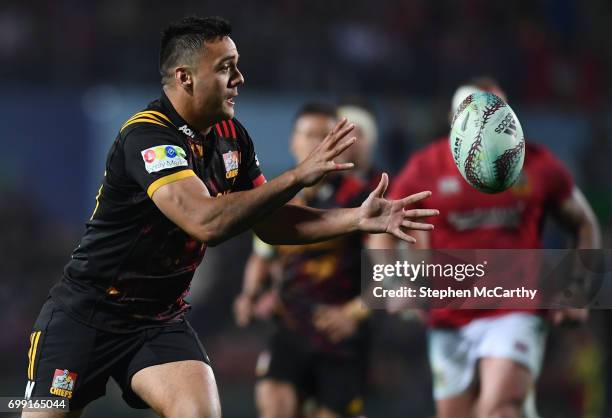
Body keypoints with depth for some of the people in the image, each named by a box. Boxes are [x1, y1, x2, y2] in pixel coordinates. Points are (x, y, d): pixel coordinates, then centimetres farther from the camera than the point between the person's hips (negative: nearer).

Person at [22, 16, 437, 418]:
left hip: (161, 320, 6)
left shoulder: (231, 136, 1)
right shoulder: (148, 136, -24)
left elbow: (268, 222, 8)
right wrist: (298, 176, -35)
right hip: (87, 313, -6)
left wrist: (359, 219, -5)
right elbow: (206, 222, -36)